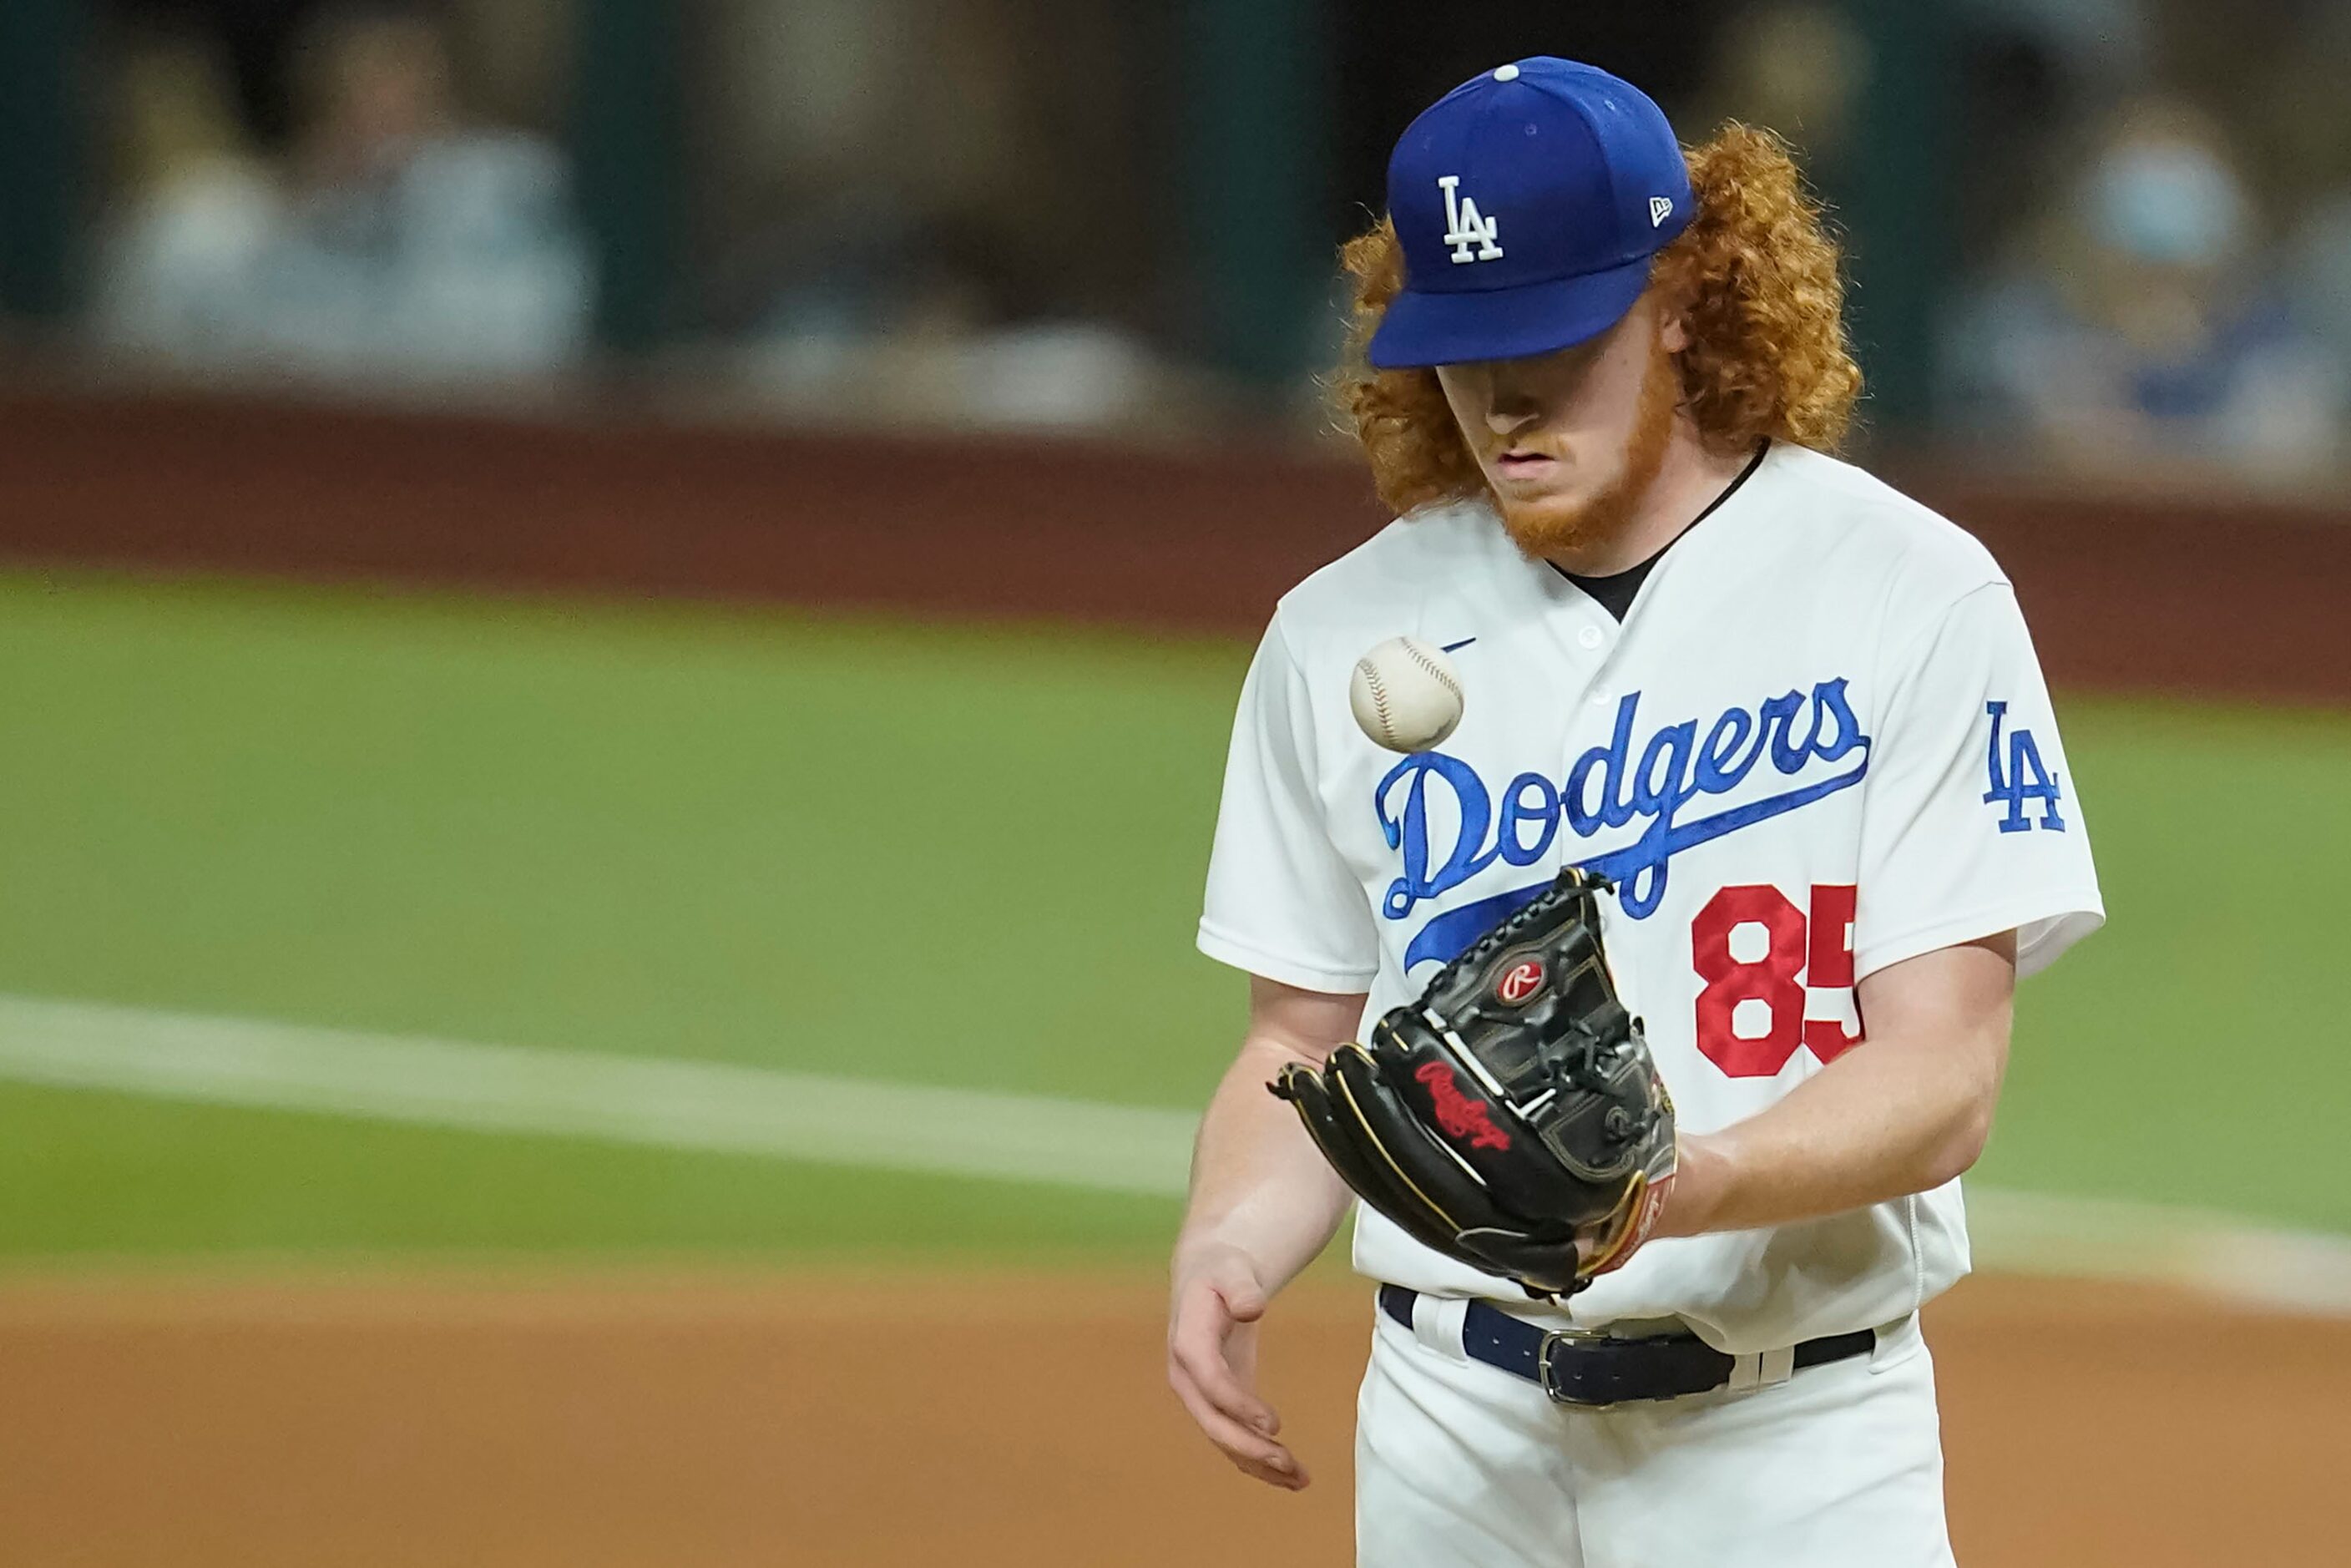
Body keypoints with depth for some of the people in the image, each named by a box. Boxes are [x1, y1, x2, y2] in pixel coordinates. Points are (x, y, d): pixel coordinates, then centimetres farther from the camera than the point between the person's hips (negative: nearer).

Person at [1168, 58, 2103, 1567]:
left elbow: (1940, 1084, -11)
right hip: (1454, 1430, 3)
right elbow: (1305, 1046, 13)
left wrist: (1681, 1187, -29)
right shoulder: (1343, 636, 7)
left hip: (1798, 1442, -3)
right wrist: (1227, 1249, -8)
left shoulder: (1911, 596, -6)